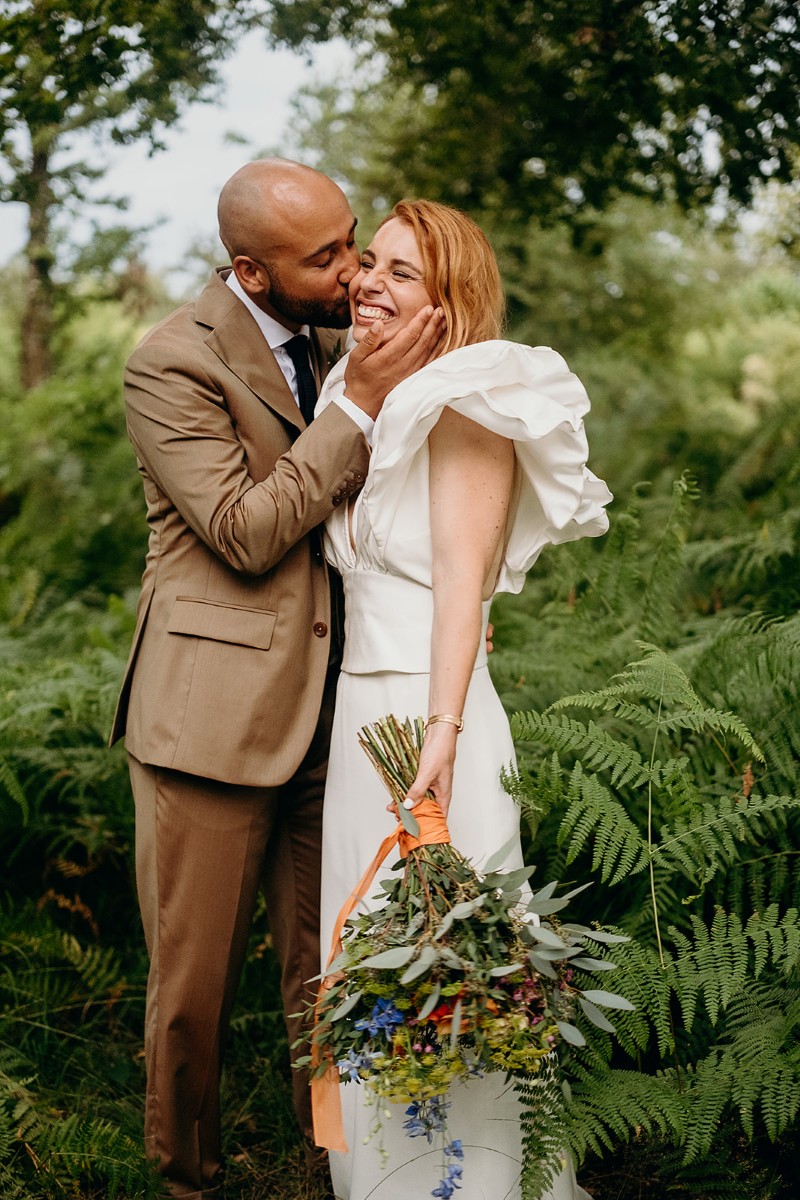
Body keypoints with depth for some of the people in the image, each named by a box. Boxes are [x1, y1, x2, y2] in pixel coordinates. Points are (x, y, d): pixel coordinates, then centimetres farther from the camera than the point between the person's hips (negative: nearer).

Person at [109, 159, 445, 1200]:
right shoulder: (173, 363, -10)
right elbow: (246, 534, -16)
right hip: (215, 715, -5)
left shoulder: (336, 339, 12)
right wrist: (360, 407, -17)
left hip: (332, 716, 5)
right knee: (194, 984, 6)